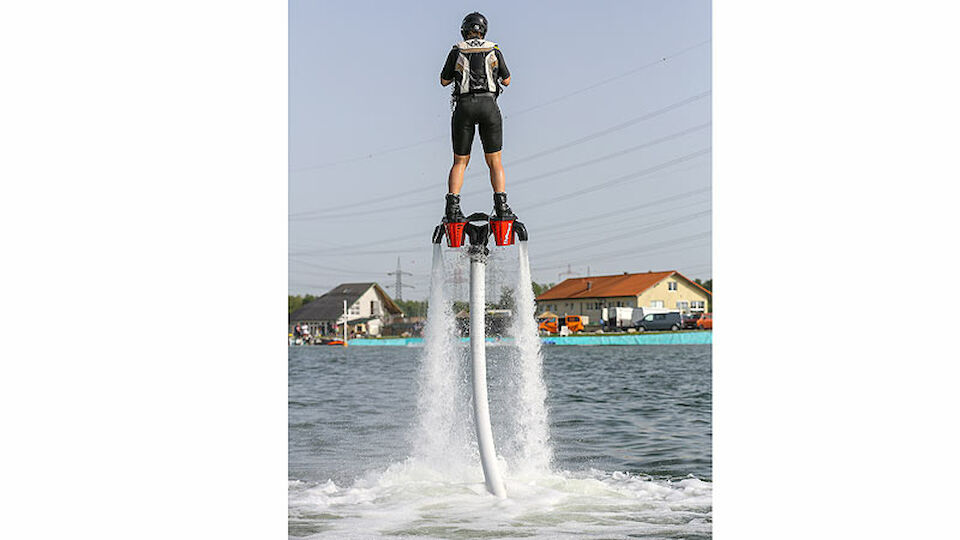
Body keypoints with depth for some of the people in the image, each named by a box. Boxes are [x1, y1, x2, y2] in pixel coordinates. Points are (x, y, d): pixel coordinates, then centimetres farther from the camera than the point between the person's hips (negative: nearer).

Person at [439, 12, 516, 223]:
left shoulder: (457, 51, 7)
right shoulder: (494, 51, 9)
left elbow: (444, 81, 14)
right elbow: (506, 81, 16)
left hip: (464, 106, 0)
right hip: (489, 105, 0)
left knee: (460, 161, 10)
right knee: (494, 161, 6)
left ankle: (452, 207, -5)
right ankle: (501, 207, -10)